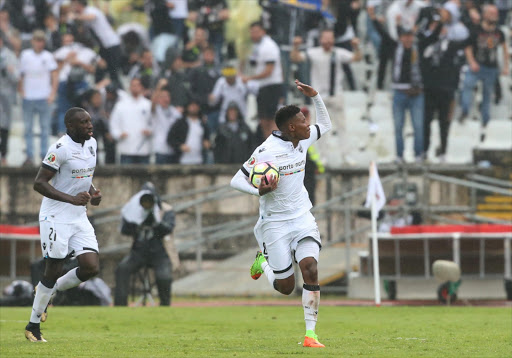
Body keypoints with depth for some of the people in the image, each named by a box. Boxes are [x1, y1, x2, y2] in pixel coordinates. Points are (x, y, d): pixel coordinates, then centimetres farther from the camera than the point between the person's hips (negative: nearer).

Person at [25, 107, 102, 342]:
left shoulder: (91, 144, 8)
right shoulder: (61, 149, -18)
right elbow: (39, 183, -20)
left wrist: (93, 192, 3)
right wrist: (72, 199, -26)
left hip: (79, 217, 7)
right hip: (56, 218, -7)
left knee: (91, 268, -5)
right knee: (53, 271, -3)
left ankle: (50, 291, 21)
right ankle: (33, 326, 12)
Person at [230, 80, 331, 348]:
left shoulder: (303, 140, 1)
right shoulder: (267, 151, -19)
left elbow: (325, 125, 21)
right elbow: (236, 180, -15)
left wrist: (315, 97, 5)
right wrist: (259, 191, -34)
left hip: (302, 216, 4)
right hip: (275, 223, -4)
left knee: (310, 269, -18)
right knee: (286, 286, 0)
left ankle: (310, 333, -13)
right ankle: (262, 262, 35)